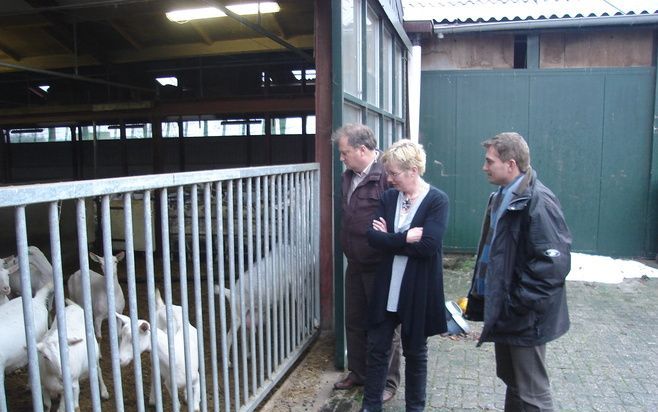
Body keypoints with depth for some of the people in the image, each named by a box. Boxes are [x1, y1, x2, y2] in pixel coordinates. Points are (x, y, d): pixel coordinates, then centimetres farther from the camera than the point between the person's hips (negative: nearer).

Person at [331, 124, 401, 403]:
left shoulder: (386, 175, -20)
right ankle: (358, 372, 38)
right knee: (354, 322, 19)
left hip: (380, 266, -8)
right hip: (355, 264, 8)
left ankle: (387, 382, 25)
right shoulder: (348, 177, 9)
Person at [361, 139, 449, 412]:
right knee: (377, 347, 11)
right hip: (386, 286, 4)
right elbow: (373, 237, -8)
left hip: (418, 290, -4)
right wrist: (405, 238, -19)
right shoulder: (389, 197, 1)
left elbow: (427, 247, -22)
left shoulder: (437, 200, -12)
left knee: (415, 351, 14)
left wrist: (390, 239, -13)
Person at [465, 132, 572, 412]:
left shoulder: (538, 202, -21)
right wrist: (479, 294, 13)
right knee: (511, 381, 23)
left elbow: (555, 262, -25)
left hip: (525, 318, -9)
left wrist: (518, 305, -21)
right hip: (502, 312, 9)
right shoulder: (501, 197, 9)